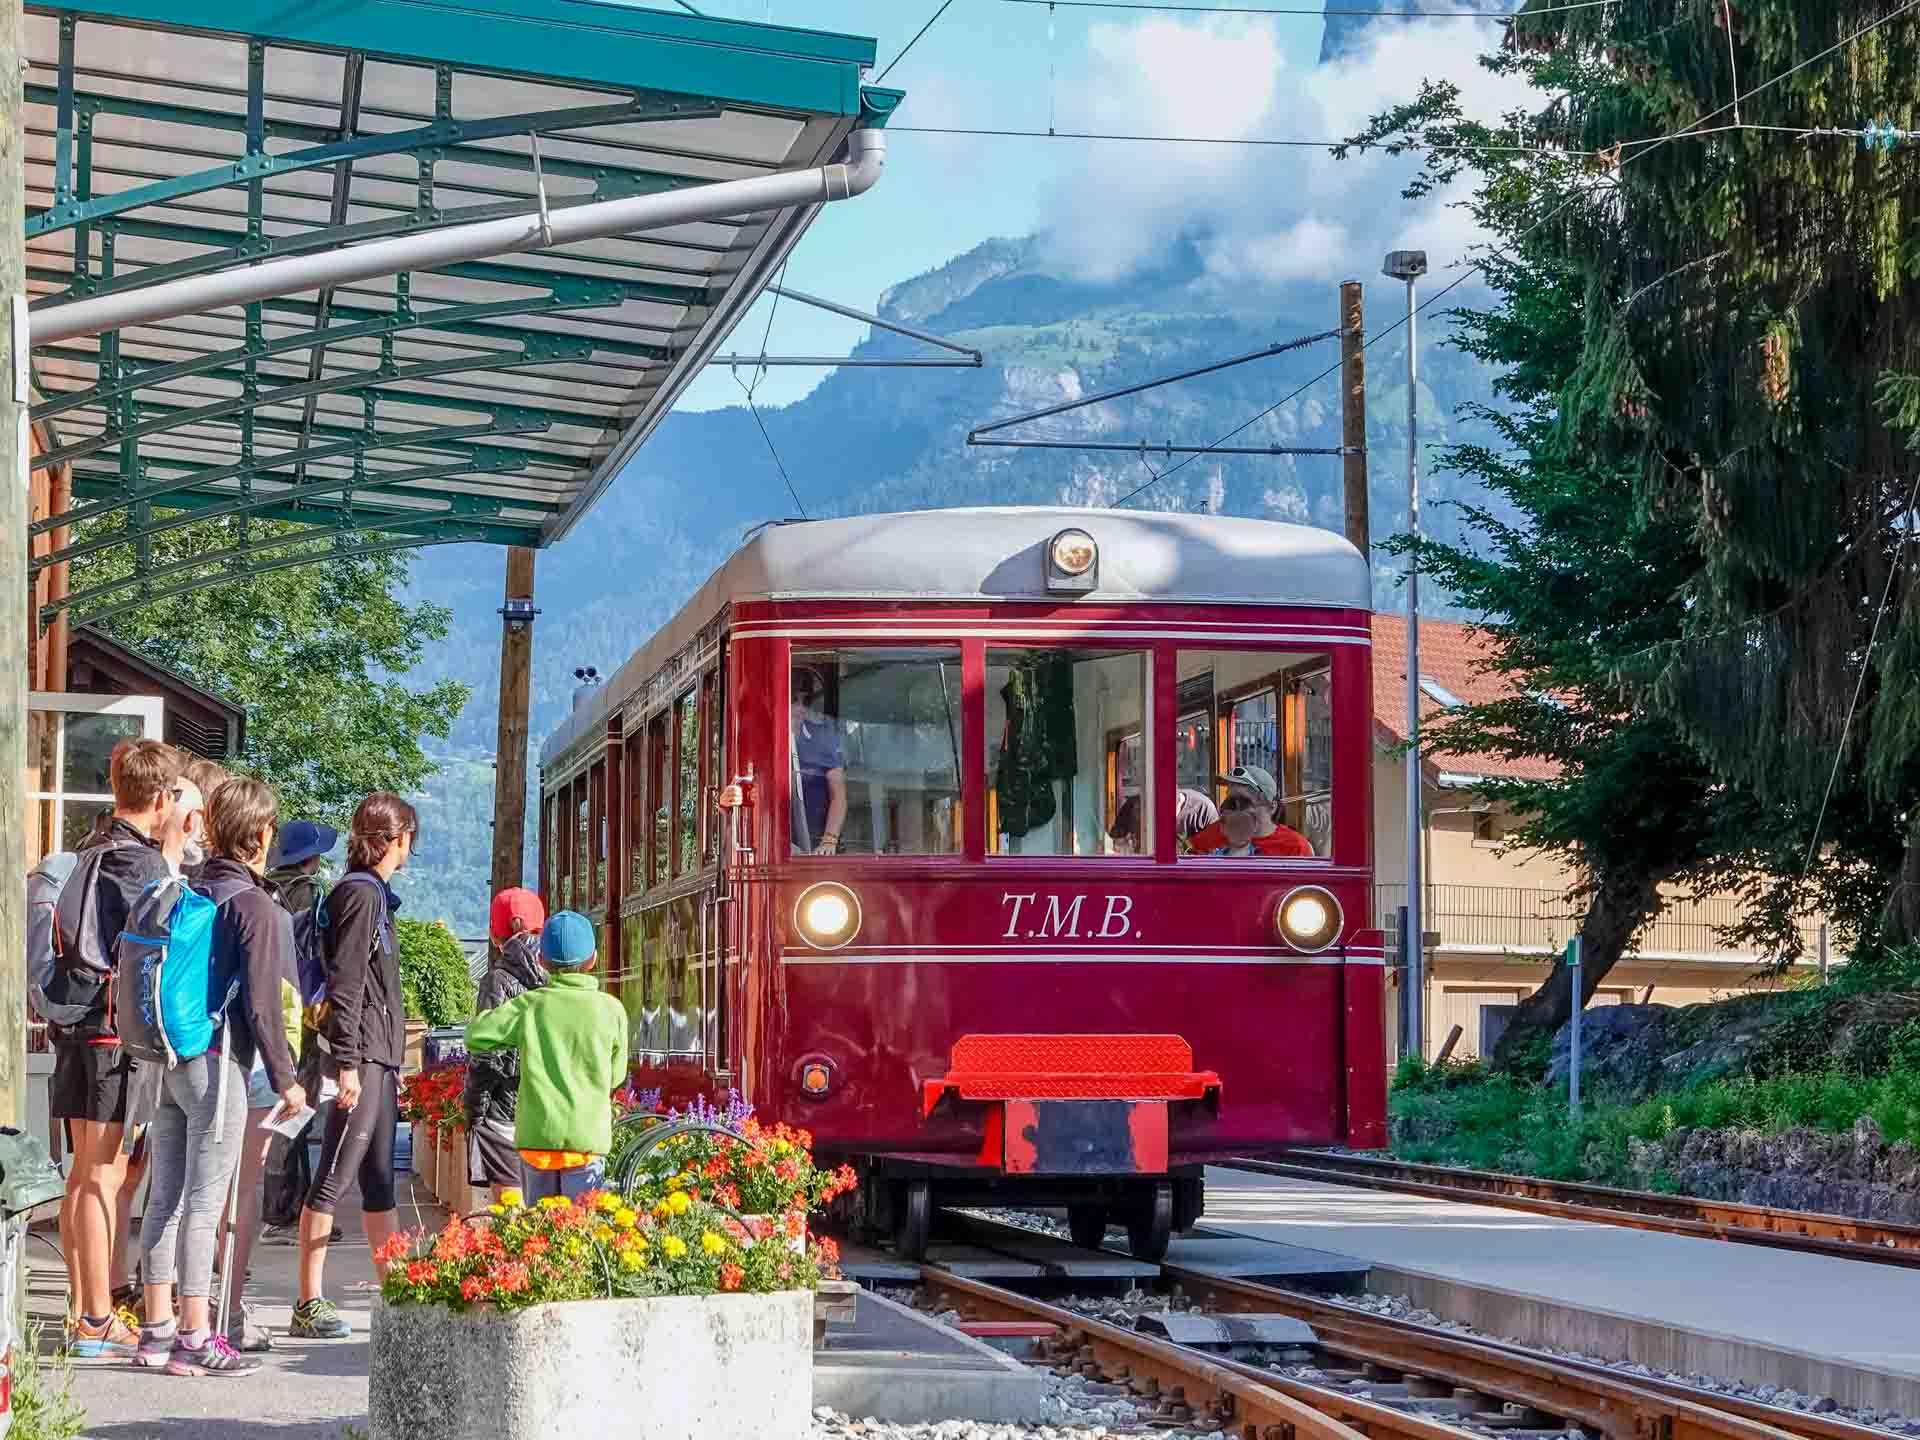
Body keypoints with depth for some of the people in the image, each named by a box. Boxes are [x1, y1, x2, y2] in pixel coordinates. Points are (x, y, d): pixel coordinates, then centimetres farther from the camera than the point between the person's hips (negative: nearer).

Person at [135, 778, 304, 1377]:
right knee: (205, 1201, -4)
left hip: (168, 1057, 7)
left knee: (166, 1196, 11)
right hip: (217, 1062, -7)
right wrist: (284, 1076, -7)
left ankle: (157, 1329, 17)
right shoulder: (253, 903, -11)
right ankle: (195, 1339, -2)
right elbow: (260, 1000, -14)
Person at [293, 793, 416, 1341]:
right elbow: (345, 983, -18)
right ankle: (309, 1304, -7)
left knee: (379, 1181, 13)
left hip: (380, 1055, 10)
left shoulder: (375, 894, 19)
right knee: (334, 1178, -8)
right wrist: (346, 1063, -22)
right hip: (360, 1053, -10)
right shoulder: (361, 894, -11)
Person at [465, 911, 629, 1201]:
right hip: (586, 1135, -1)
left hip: (537, 1134, 1)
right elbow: (614, 1076, 7)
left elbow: (476, 1036, -2)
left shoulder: (529, 1006, -2)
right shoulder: (611, 1010, -2)